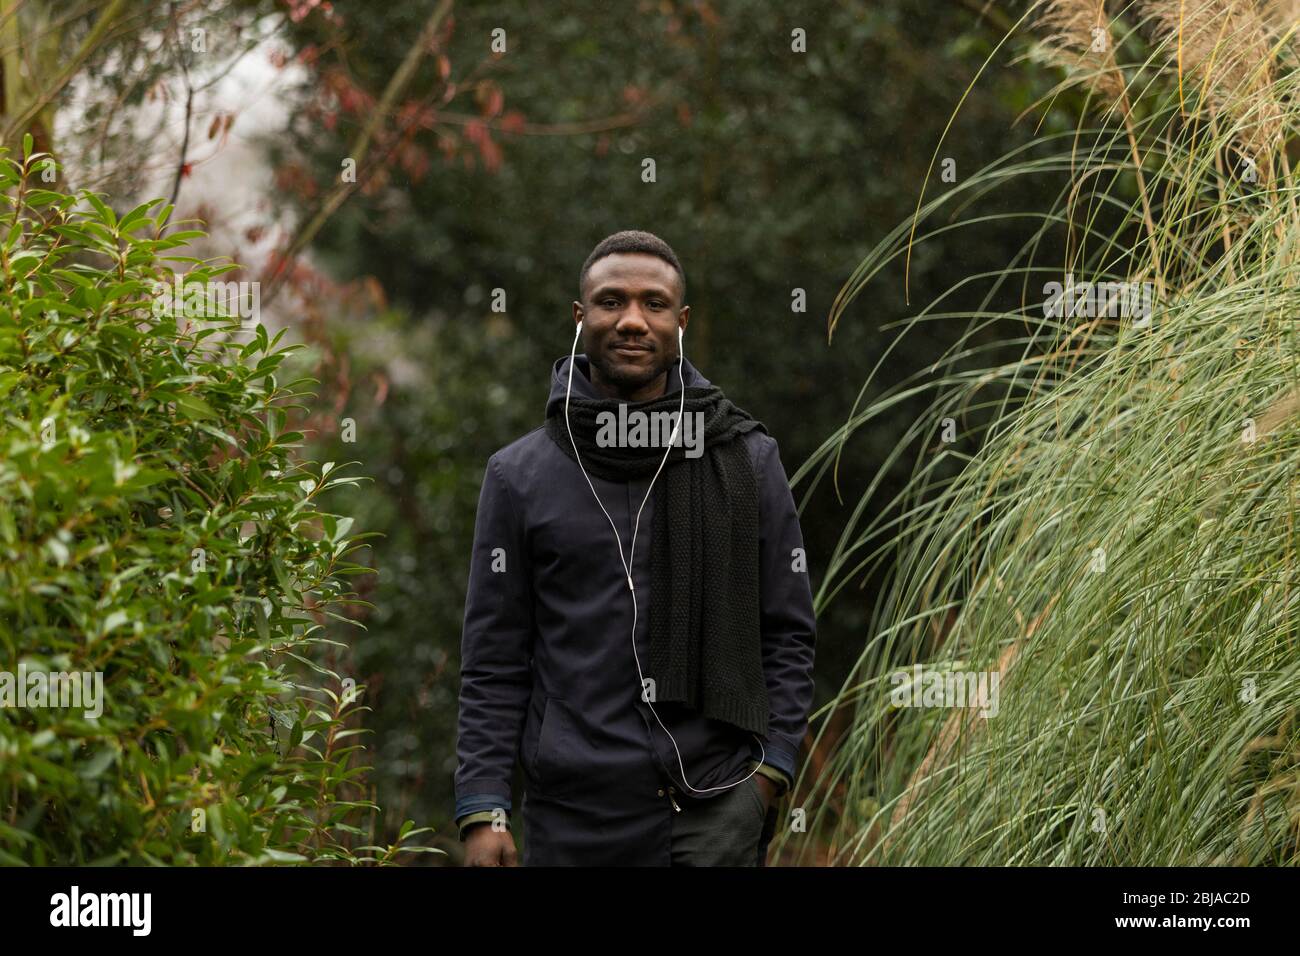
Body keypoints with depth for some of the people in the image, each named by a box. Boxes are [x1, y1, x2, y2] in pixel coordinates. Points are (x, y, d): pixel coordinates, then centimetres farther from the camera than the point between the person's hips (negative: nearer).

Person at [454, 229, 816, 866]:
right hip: (573, 813, 0)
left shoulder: (749, 462, 6)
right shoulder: (519, 475, 5)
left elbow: (788, 634, 8)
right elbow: (494, 660, 4)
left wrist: (770, 771, -1)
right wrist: (482, 808, -3)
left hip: (717, 812, 0)